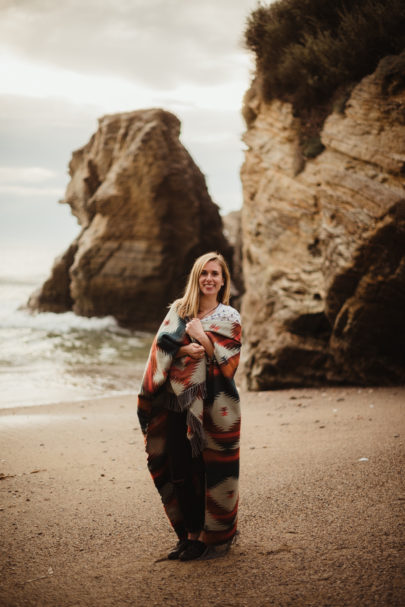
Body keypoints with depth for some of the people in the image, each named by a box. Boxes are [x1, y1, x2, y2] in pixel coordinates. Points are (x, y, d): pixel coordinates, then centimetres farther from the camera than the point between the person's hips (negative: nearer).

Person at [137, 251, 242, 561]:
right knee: (178, 469, 3)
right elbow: (161, 347, 3)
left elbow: (230, 362, -5)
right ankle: (188, 533, 18)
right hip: (178, 401, 3)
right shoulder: (178, 311, 10)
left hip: (213, 405, -3)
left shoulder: (229, 317, 3)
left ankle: (208, 537, 13)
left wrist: (202, 338, -12)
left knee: (208, 470, 0)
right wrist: (185, 350, -15)